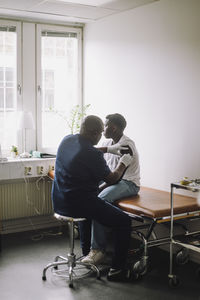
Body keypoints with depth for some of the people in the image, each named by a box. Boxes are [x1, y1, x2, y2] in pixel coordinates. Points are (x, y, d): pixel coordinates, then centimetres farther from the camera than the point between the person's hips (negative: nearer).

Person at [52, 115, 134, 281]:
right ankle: (117, 269, 6)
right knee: (124, 221, 1)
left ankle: (87, 253, 47)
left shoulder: (67, 140, 2)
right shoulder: (93, 155, -21)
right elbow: (111, 179, -6)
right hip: (78, 204, -9)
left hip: (59, 202, 9)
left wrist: (108, 149, 23)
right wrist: (123, 163, 11)